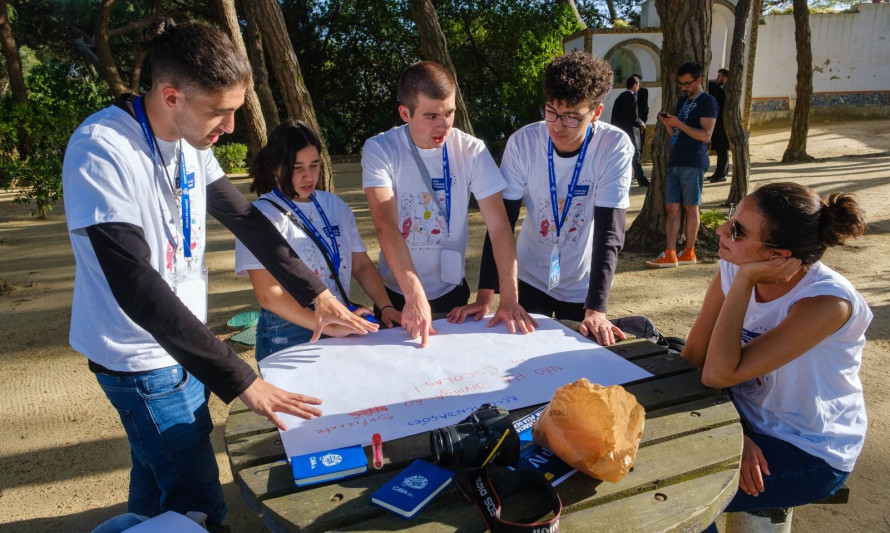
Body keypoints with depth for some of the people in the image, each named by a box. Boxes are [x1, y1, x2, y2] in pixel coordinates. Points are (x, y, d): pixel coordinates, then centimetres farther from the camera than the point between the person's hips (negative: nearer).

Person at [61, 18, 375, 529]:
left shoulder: (190, 142, -1)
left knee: (157, 479, 25)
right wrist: (239, 378, -34)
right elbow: (135, 286, -32)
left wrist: (317, 293, -2)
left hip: (183, 341, 8)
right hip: (144, 358, -7)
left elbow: (246, 220, 4)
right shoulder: (102, 149, -25)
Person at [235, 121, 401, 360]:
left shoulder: (335, 205, 12)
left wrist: (386, 307, -3)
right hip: (288, 337, -4)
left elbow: (362, 265, 13)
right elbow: (268, 294, -14)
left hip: (344, 326, 5)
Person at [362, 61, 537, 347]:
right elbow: (386, 226, -27)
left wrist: (509, 299, -24)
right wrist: (414, 296, -38)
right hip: (396, 292, -1)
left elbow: (500, 226, -15)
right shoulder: (380, 150, -16)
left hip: (451, 289, 1)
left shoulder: (472, 151, -12)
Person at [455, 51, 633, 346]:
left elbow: (609, 233, -23)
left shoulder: (615, 147, -20)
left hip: (583, 285, 0)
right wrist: (484, 296, -21)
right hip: (533, 280, 1)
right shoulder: (523, 142, -17)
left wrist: (596, 310, -31)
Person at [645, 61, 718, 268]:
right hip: (676, 161, 8)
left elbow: (706, 135, -13)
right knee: (671, 207, 1)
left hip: (693, 163, -7)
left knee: (690, 207, -1)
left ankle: (689, 252, 7)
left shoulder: (707, 102, -3)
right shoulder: (683, 101, 21)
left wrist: (678, 123, -15)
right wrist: (667, 123, 3)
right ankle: (670, 254, 0)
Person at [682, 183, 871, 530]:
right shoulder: (733, 268, -11)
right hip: (749, 427, 5)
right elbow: (692, 359, -9)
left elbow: (720, 374, -32)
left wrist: (745, 281, -33)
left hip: (811, 453, -5)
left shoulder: (828, 301, -28)